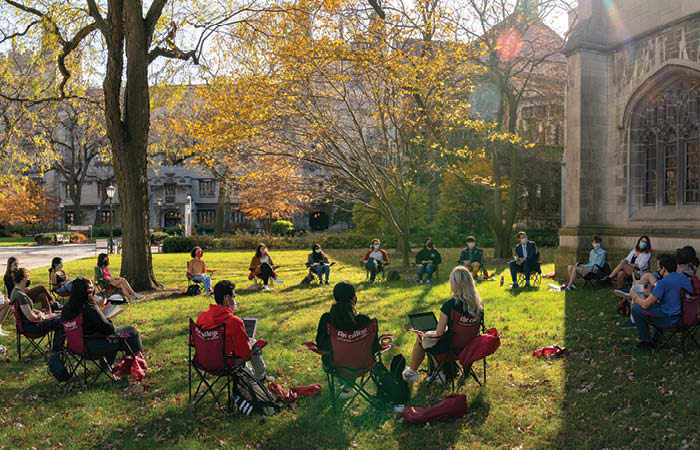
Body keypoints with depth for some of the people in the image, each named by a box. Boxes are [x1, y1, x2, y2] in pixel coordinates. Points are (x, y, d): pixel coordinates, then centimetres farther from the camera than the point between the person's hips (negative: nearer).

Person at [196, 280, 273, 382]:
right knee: (253, 343, 18)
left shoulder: (202, 315, -12)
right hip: (227, 362, -6)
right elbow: (245, 353, -23)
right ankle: (260, 376, 38)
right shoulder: (234, 321, -29)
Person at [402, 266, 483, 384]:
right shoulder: (478, 304, -9)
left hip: (452, 347, -6)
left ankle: (412, 372, 41)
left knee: (420, 339, 22)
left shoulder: (449, 305, -27)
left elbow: (439, 333, -19)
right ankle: (439, 374, 33)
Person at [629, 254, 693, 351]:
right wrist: (650, 296, 22)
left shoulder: (664, 282, -20)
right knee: (656, 304, 33)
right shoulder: (685, 277, 5)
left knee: (636, 309, 0)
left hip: (670, 320, -8)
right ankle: (655, 339, 34)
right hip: (686, 316, 9)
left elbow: (645, 305, -15)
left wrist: (635, 296, 5)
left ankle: (645, 341, 13)